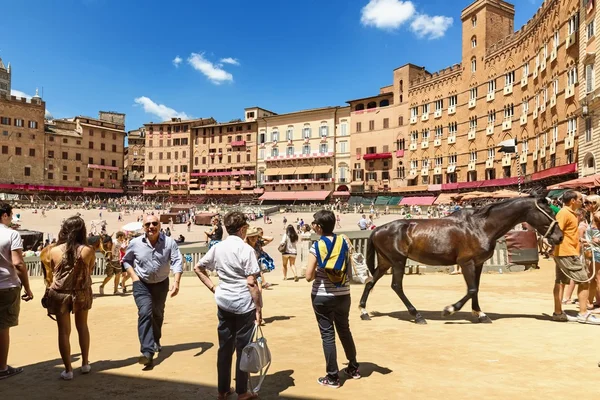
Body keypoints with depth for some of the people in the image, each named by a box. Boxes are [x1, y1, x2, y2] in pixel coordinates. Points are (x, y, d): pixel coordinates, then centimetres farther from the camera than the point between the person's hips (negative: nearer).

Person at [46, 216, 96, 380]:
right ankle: (85, 363, 29)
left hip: (59, 294, -1)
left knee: (64, 331, 8)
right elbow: (90, 270, 1)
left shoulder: (54, 251, -10)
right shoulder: (88, 250, -12)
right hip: (81, 292, 1)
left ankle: (68, 370, 13)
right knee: (82, 327, 20)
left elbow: (52, 271, 6)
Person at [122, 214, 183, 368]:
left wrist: (176, 282, -34)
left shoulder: (169, 242, -16)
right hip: (142, 284, -1)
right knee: (145, 313, -18)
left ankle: (156, 341, 44)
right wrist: (134, 277, -9)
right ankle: (147, 352, -20)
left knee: (158, 314, 18)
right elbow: (126, 261, 4)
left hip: (161, 284, 1)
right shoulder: (135, 243, -12)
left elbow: (177, 262, -22)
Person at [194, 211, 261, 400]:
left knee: (224, 347, 15)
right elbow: (251, 283, -16)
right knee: (243, 348, 7)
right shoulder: (246, 249, -14)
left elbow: (198, 268, 10)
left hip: (223, 303, 6)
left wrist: (213, 288, 10)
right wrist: (259, 308, -9)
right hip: (244, 304, -5)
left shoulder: (217, 248, 4)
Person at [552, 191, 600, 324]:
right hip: (567, 253, -10)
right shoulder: (564, 213, -14)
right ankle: (584, 314, -2)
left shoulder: (570, 213, 17)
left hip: (569, 253, 10)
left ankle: (558, 313, 13)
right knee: (584, 281, -6)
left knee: (561, 282, 9)